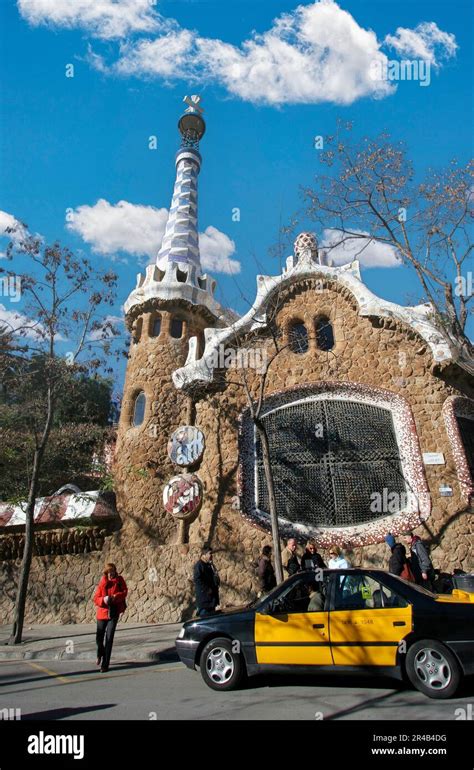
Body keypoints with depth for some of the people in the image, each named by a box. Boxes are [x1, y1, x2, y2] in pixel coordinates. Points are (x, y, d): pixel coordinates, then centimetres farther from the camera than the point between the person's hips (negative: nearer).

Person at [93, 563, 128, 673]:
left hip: (114, 613, -2)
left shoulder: (119, 580, -3)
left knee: (109, 638, -7)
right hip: (102, 612, 2)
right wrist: (103, 600, -23)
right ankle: (100, 654, 44)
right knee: (99, 638, 11)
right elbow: (96, 599, -2)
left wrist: (116, 596, -21)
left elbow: (124, 591, -4)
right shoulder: (102, 583, -3)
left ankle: (105, 664, 4)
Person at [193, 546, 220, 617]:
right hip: (204, 597, -9)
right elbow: (197, 580, -20)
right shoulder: (198, 565, -12)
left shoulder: (210, 565, 15)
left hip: (212, 597, 9)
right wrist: (207, 590, -19)